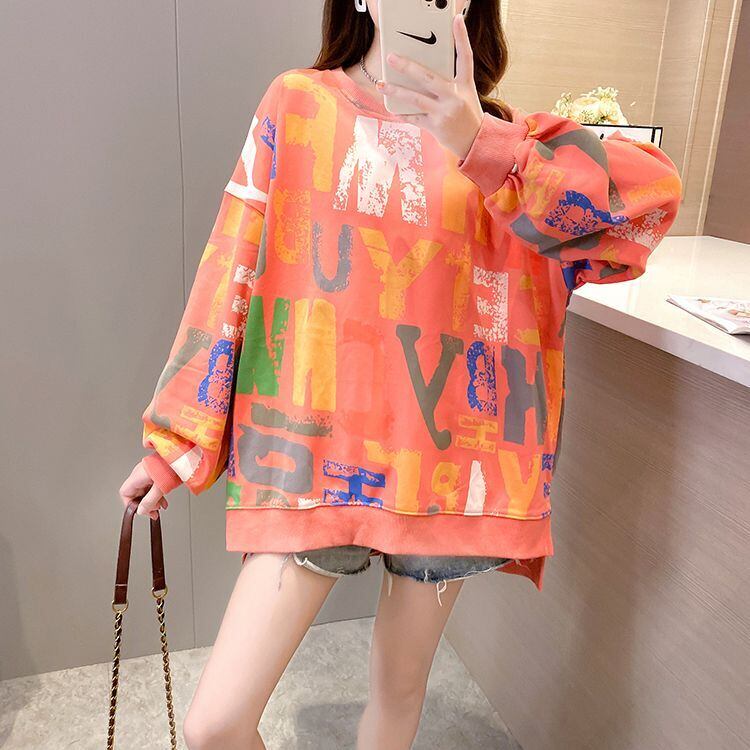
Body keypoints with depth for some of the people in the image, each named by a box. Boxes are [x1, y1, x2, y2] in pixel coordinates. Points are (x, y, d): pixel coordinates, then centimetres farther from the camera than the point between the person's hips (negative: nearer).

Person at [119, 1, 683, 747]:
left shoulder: (506, 134, 4)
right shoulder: (299, 103, 2)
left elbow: (652, 190, -12)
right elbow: (231, 273, 1)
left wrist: (480, 145, -28)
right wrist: (173, 440, 3)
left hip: (448, 460, 2)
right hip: (315, 453, -1)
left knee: (400, 688, 18)